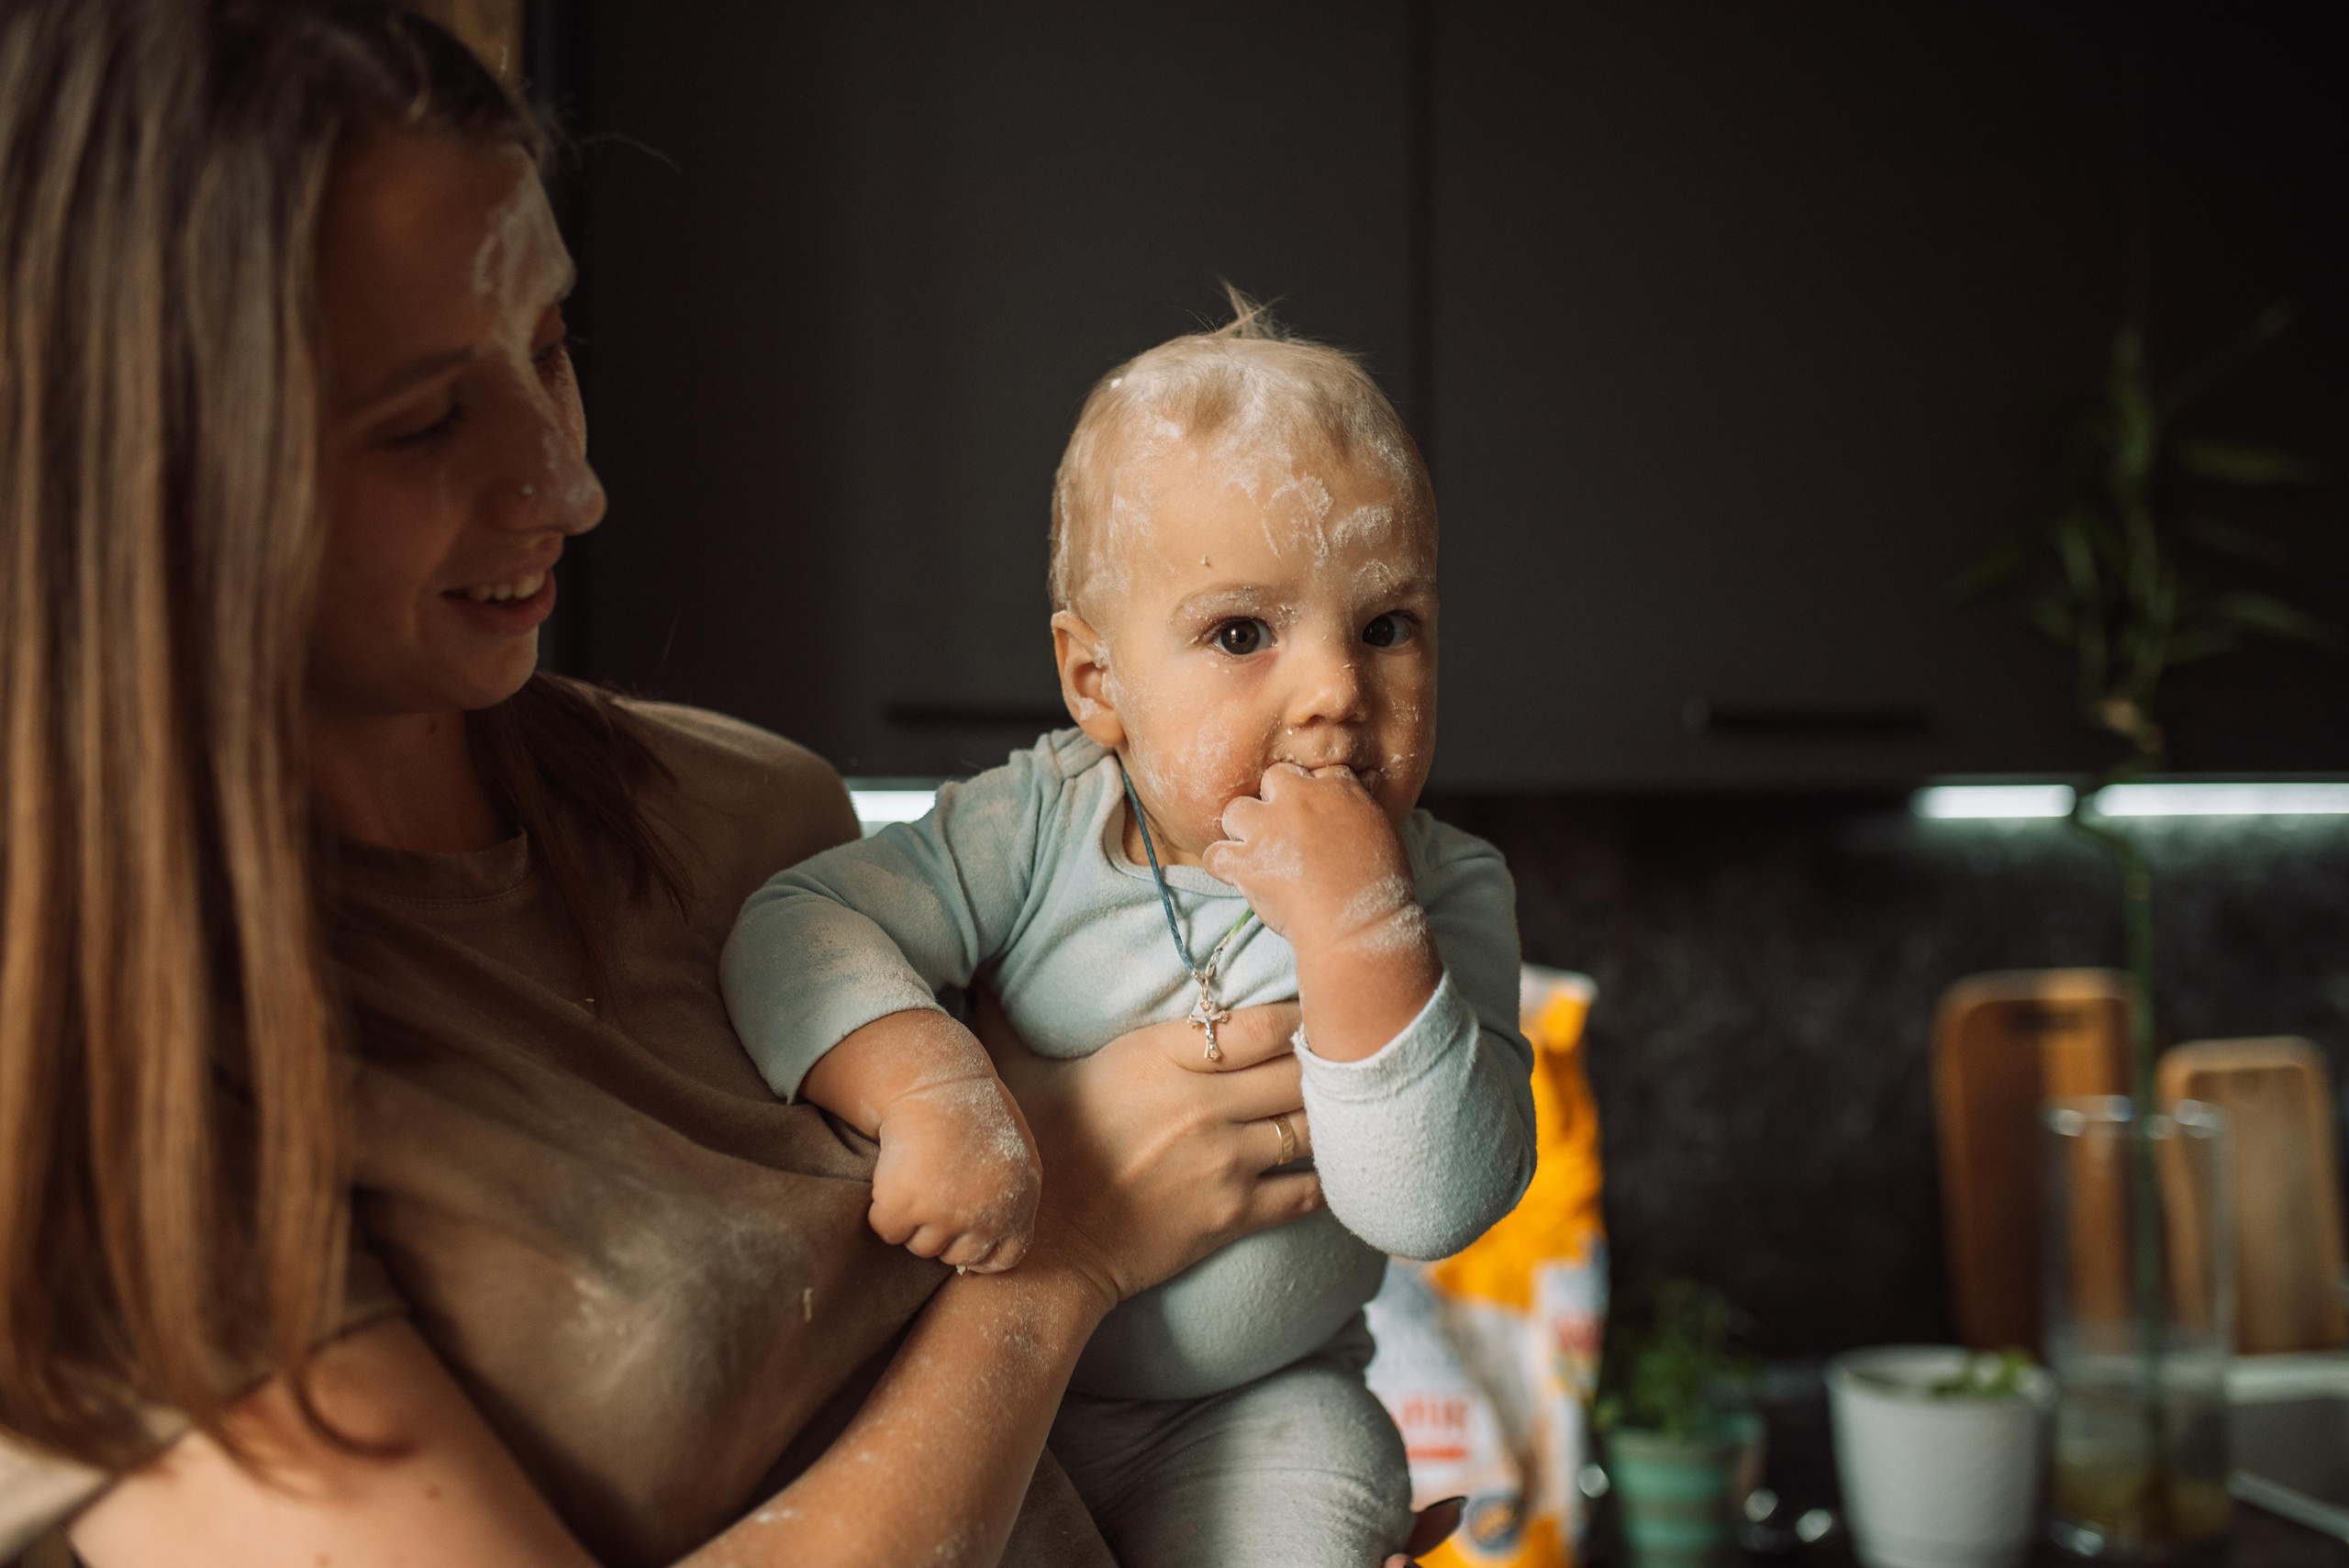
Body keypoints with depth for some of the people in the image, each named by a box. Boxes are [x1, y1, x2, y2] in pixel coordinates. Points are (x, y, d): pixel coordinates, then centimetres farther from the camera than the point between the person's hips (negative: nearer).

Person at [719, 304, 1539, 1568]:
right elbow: (798, 928, -18)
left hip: (1248, 1409, -1)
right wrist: (924, 1083, -37)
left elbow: (1437, 1202, -26)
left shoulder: (1444, 896, -15)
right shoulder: (1038, 826, -12)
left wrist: (1356, 923, -37)